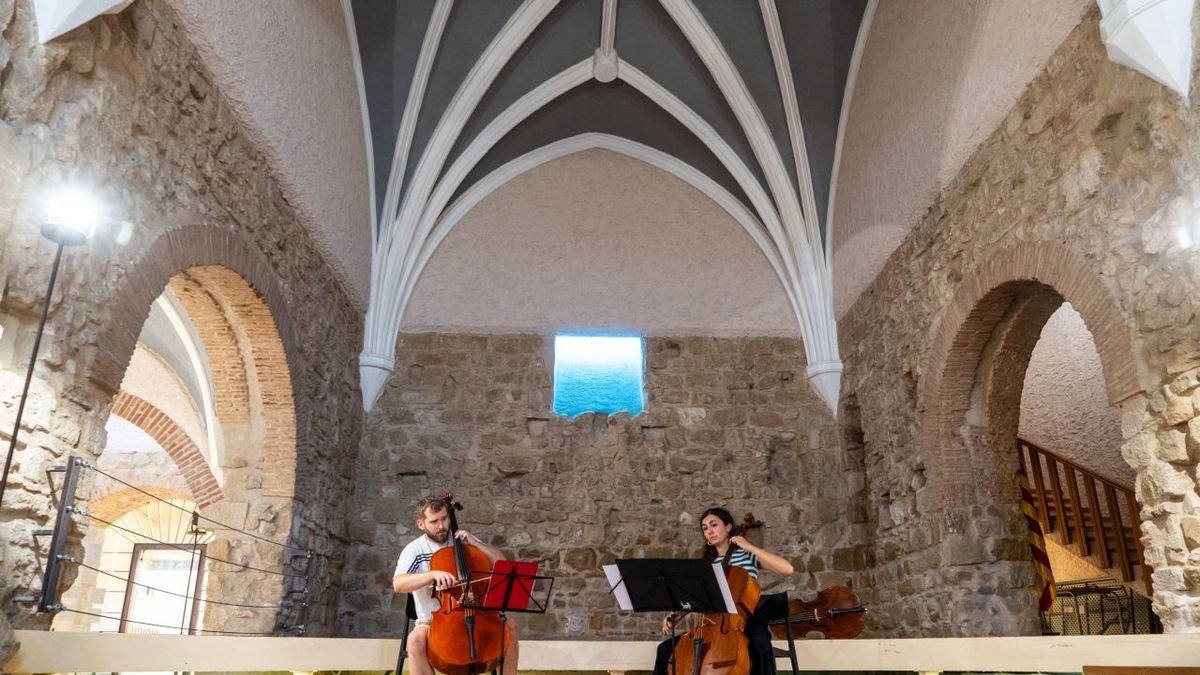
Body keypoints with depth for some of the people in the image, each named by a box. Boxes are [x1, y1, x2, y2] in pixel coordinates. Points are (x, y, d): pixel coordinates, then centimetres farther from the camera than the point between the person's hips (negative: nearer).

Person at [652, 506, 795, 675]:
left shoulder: (748, 555, 1)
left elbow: (787, 569, -13)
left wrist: (750, 547, -13)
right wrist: (673, 616, -11)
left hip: (747, 622, -4)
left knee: (760, 642, -39)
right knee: (666, 648, -10)